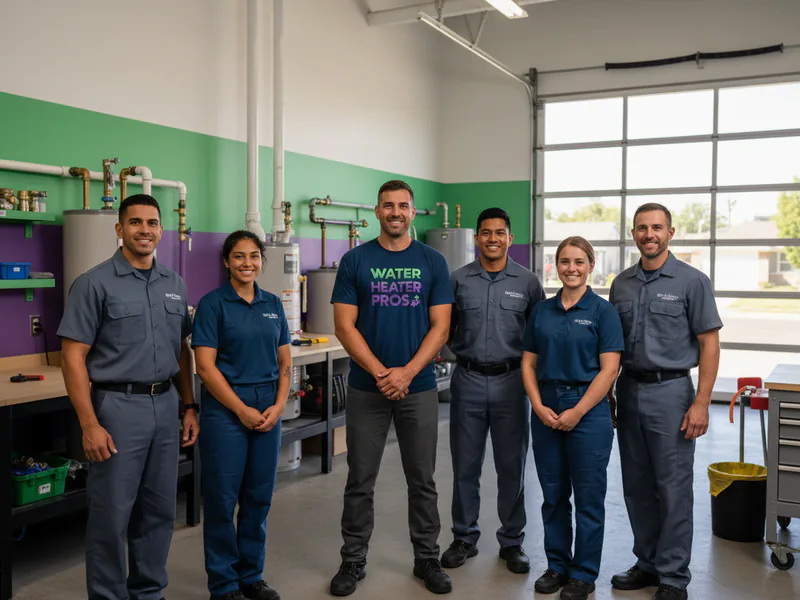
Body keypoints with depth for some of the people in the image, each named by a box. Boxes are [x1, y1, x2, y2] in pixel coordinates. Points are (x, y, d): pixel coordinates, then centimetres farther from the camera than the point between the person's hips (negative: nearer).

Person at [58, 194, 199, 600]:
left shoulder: (174, 284, 9)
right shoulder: (95, 283, -7)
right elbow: (73, 357, -10)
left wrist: (189, 406, 9)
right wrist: (89, 425, -16)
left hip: (165, 406, 6)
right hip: (117, 407, -5)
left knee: (159, 512, 14)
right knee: (111, 515, 4)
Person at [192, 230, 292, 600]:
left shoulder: (273, 304, 9)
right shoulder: (213, 303, -6)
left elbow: (285, 362, 10)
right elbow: (206, 366, -11)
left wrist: (278, 405, -4)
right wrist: (242, 410, -13)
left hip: (269, 411, 5)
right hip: (225, 410, -5)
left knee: (259, 496, 12)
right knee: (222, 498, 3)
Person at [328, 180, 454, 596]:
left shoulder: (433, 262, 3)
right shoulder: (355, 261, 0)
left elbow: (440, 327, -2)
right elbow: (345, 326, -5)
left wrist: (407, 372, -14)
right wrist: (380, 373, -15)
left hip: (419, 388, 1)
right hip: (366, 388, -1)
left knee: (422, 479, 10)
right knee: (360, 481, 8)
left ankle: (427, 558, 26)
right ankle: (353, 560, 22)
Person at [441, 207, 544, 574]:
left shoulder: (527, 282, 2)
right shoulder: (458, 280, 2)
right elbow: (443, 328, 7)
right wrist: (455, 351, -6)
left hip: (510, 381, 0)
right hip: (468, 381, 1)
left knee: (512, 465, 8)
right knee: (465, 464, 9)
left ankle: (512, 542, 23)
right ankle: (464, 538, 24)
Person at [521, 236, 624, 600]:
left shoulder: (602, 311, -4)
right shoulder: (541, 311, 8)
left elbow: (608, 369, -9)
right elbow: (529, 364, 7)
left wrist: (577, 412, -14)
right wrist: (539, 406, -7)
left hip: (588, 410, -4)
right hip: (546, 410, 4)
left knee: (588, 496, 5)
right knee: (553, 494, 12)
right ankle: (557, 565, 27)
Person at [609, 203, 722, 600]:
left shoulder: (692, 282, -5)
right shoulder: (621, 284, 9)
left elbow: (709, 344, -6)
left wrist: (701, 403, -13)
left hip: (670, 392, -5)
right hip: (629, 390, 5)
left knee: (673, 489, 1)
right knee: (637, 487, 12)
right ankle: (647, 564, 27)